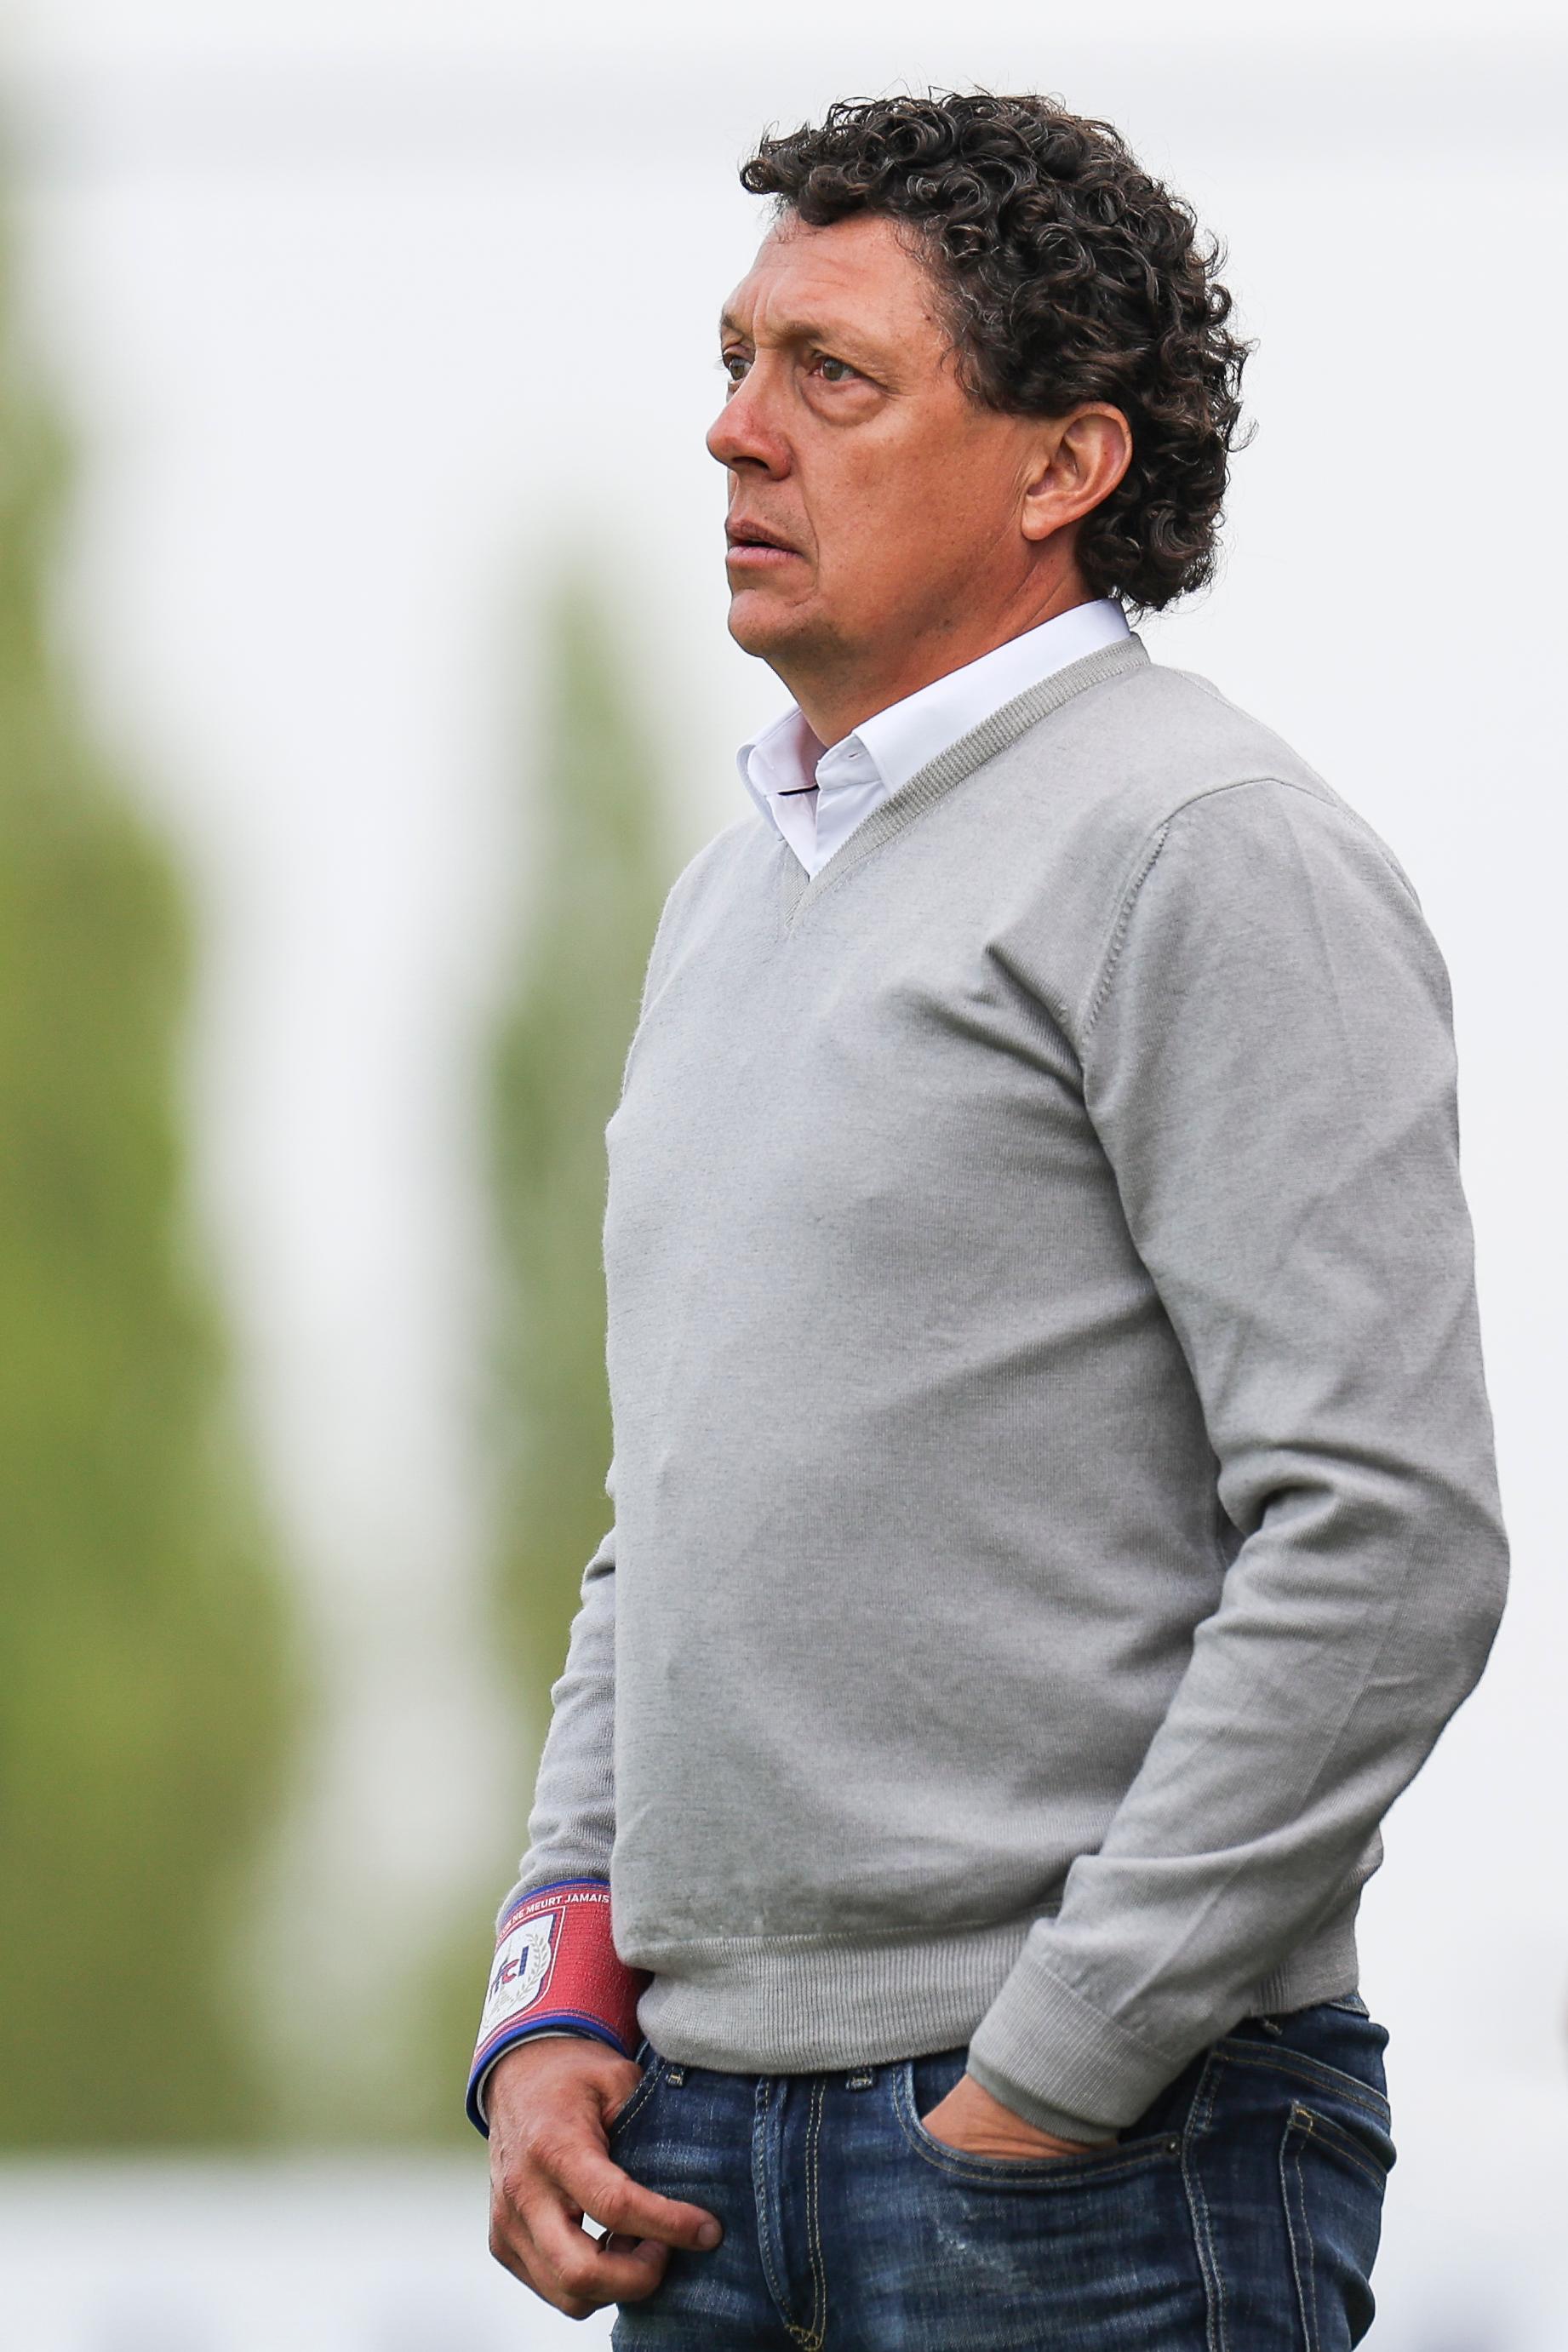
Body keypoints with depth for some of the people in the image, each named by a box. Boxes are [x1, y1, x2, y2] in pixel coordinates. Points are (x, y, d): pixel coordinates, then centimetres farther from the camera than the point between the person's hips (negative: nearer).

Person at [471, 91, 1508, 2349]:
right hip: (703, 2141, 8)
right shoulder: (737, 890, 18)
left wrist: (1042, 2082, -16)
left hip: (1104, 2161, -8)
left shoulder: (1210, 853, -9)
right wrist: (556, 2015, 9)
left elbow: (1388, 1539, -16)